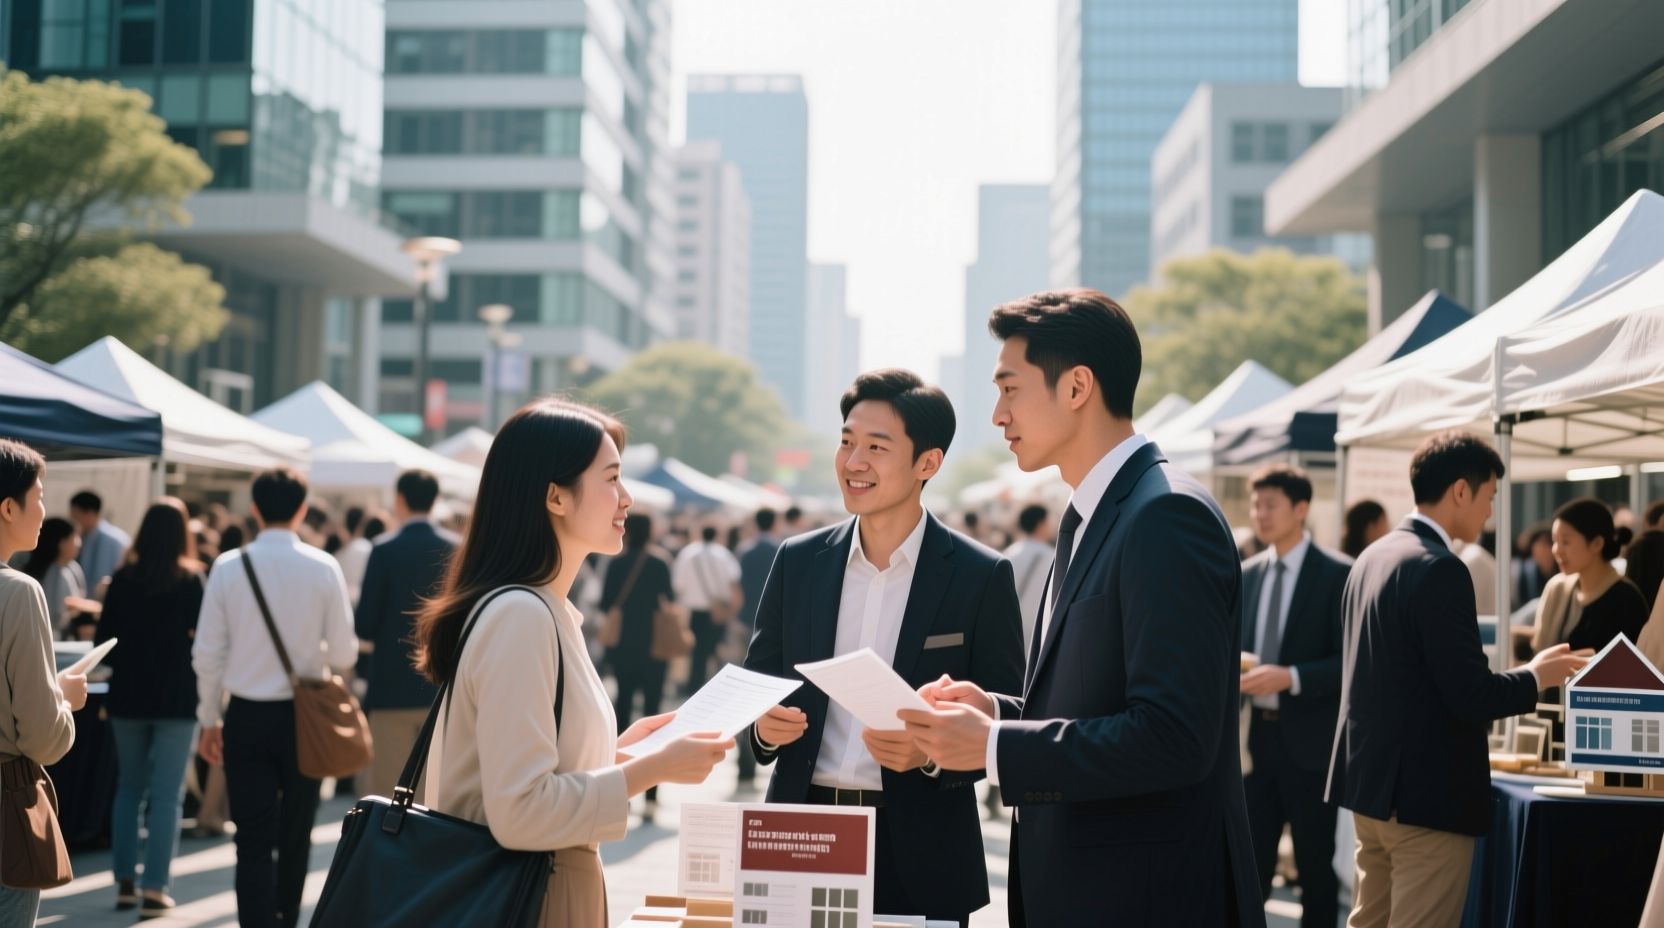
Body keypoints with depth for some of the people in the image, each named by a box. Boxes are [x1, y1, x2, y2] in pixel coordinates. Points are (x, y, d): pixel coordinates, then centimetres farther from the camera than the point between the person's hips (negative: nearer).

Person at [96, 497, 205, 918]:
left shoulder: (123, 578, -1)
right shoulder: (191, 580, -8)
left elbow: (104, 640, 2)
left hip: (128, 696, 3)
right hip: (176, 698, -3)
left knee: (129, 788, 16)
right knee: (167, 794, 0)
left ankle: (125, 881, 16)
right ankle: (154, 889, -4)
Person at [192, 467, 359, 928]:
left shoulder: (228, 566, -5)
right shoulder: (323, 567, -8)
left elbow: (207, 653, -3)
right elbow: (344, 655, -6)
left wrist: (209, 718, 9)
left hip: (247, 717, 0)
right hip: (303, 716, 0)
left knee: (253, 842, 1)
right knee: (295, 836, 17)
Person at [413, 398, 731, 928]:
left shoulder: (547, 612, 11)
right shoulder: (519, 614, -19)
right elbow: (519, 812, -25)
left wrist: (620, 748, 10)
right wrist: (655, 768, -18)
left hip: (555, 885, 10)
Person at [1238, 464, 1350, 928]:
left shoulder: (1338, 574, -8)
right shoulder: (1247, 575, 10)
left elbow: (1350, 661, -12)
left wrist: (1290, 677, -24)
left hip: (1309, 739, -5)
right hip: (1255, 734, 5)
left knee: (1315, 864, 7)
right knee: (1248, 863, 5)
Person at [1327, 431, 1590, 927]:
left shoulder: (1372, 557, 10)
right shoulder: (1439, 568, -18)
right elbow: (1470, 694, -20)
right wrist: (1536, 676, -2)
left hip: (1369, 778, 9)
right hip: (1426, 791, -9)